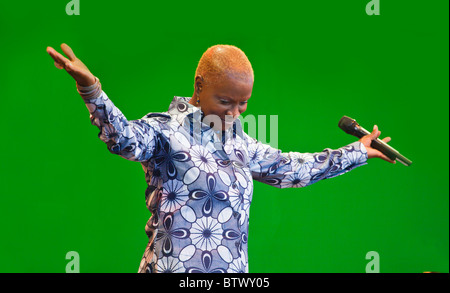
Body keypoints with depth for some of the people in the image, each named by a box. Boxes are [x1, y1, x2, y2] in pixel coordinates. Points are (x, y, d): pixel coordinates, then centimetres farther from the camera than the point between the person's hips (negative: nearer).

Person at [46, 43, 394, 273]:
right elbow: (126, 138, -28)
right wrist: (90, 88, -46)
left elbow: (292, 168, 26)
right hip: (174, 267, -6)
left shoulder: (239, 144, 15)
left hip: (233, 270, 6)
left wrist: (357, 152, 32)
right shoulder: (166, 131, -7)